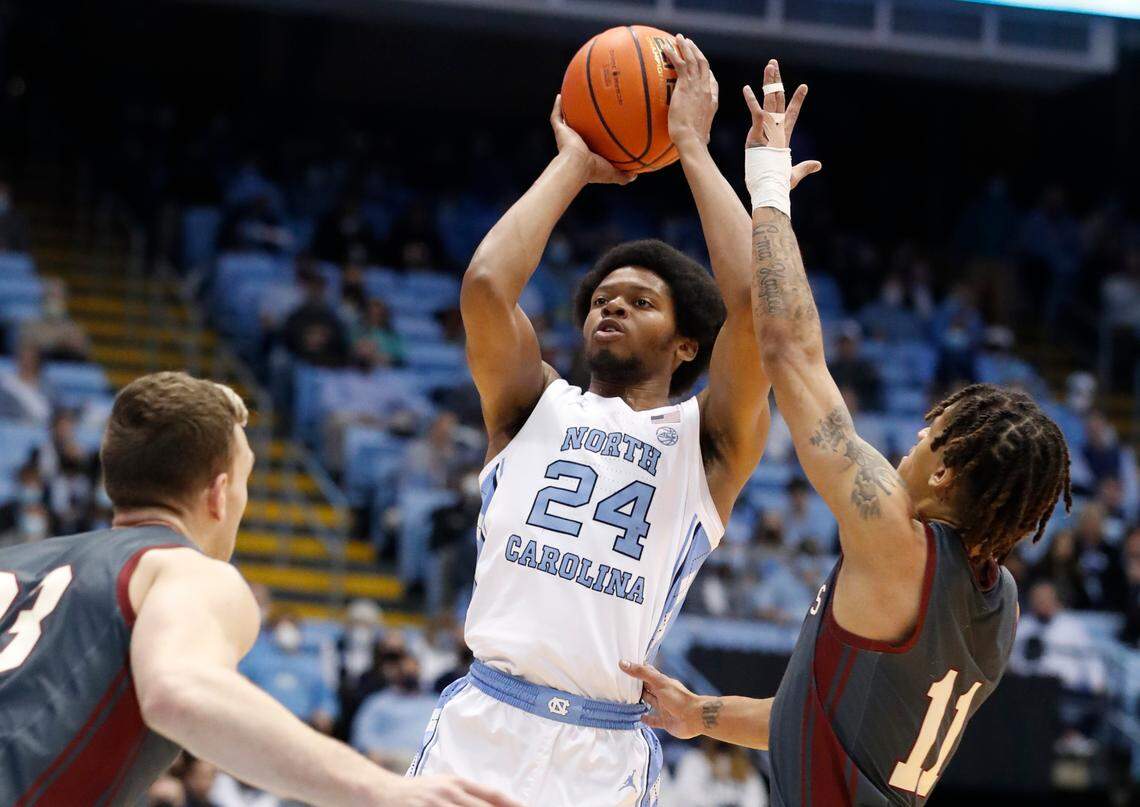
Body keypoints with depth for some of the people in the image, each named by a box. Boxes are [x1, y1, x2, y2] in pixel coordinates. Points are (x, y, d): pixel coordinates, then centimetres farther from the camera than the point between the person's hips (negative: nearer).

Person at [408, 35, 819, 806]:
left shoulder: (709, 442, 11)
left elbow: (755, 304, -4)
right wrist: (573, 165, 10)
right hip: (481, 727, 1)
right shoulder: (535, 406, 16)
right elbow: (486, 285, -1)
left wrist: (693, 147, 5)